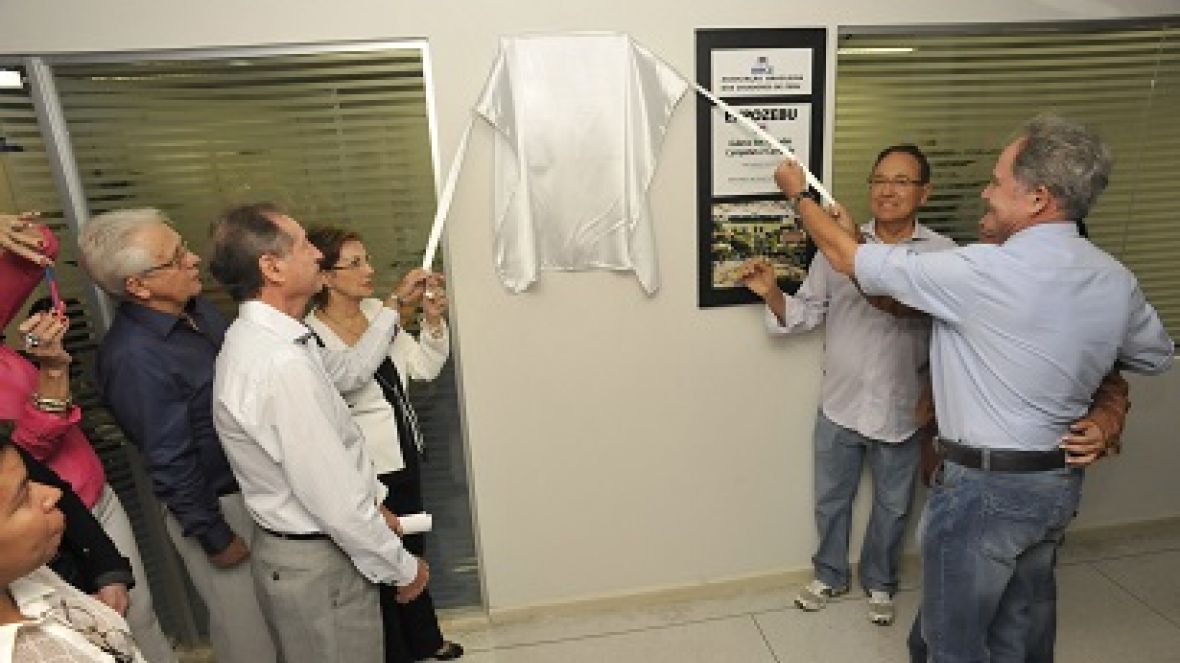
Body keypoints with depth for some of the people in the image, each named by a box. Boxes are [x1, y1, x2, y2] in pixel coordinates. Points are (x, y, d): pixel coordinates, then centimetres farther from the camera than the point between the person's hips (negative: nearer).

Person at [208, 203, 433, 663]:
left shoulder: (260, 335, 1)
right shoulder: (282, 363, -31)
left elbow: (348, 372, 17)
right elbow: (335, 499, -28)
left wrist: (394, 304, 19)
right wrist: (404, 568, -14)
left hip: (298, 546, 10)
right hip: (317, 565, -9)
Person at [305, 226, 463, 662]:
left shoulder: (377, 310, -4)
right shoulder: (310, 336, -22)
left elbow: (425, 368, 0)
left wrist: (433, 322, -13)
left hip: (405, 457, 7)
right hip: (365, 474, -6)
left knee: (412, 549, 25)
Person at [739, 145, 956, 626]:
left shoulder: (942, 254, -9)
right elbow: (807, 313, -1)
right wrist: (772, 293, -19)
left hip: (901, 410, -1)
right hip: (839, 405, 1)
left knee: (892, 507, 20)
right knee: (830, 501, 19)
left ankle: (879, 583, 47)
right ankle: (829, 576, 45)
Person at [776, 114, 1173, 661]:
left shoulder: (986, 272, -25)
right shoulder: (1118, 280, -2)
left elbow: (850, 260, -19)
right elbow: (1157, 355, 17)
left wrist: (799, 193, -4)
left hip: (986, 487, -8)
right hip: (1064, 482, 8)